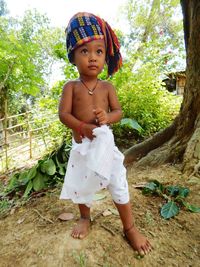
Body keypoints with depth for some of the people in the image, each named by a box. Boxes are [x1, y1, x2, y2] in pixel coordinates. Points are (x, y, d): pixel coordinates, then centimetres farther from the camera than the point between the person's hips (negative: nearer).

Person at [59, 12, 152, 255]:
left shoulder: (107, 87, 1)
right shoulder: (71, 87, -3)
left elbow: (119, 112, 0)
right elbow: (63, 114, -10)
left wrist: (107, 117, -22)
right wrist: (81, 127, -25)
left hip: (105, 143, 0)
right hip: (81, 145, 0)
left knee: (119, 185, 5)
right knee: (81, 185, 16)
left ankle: (130, 228, 27)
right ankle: (85, 218, 44)